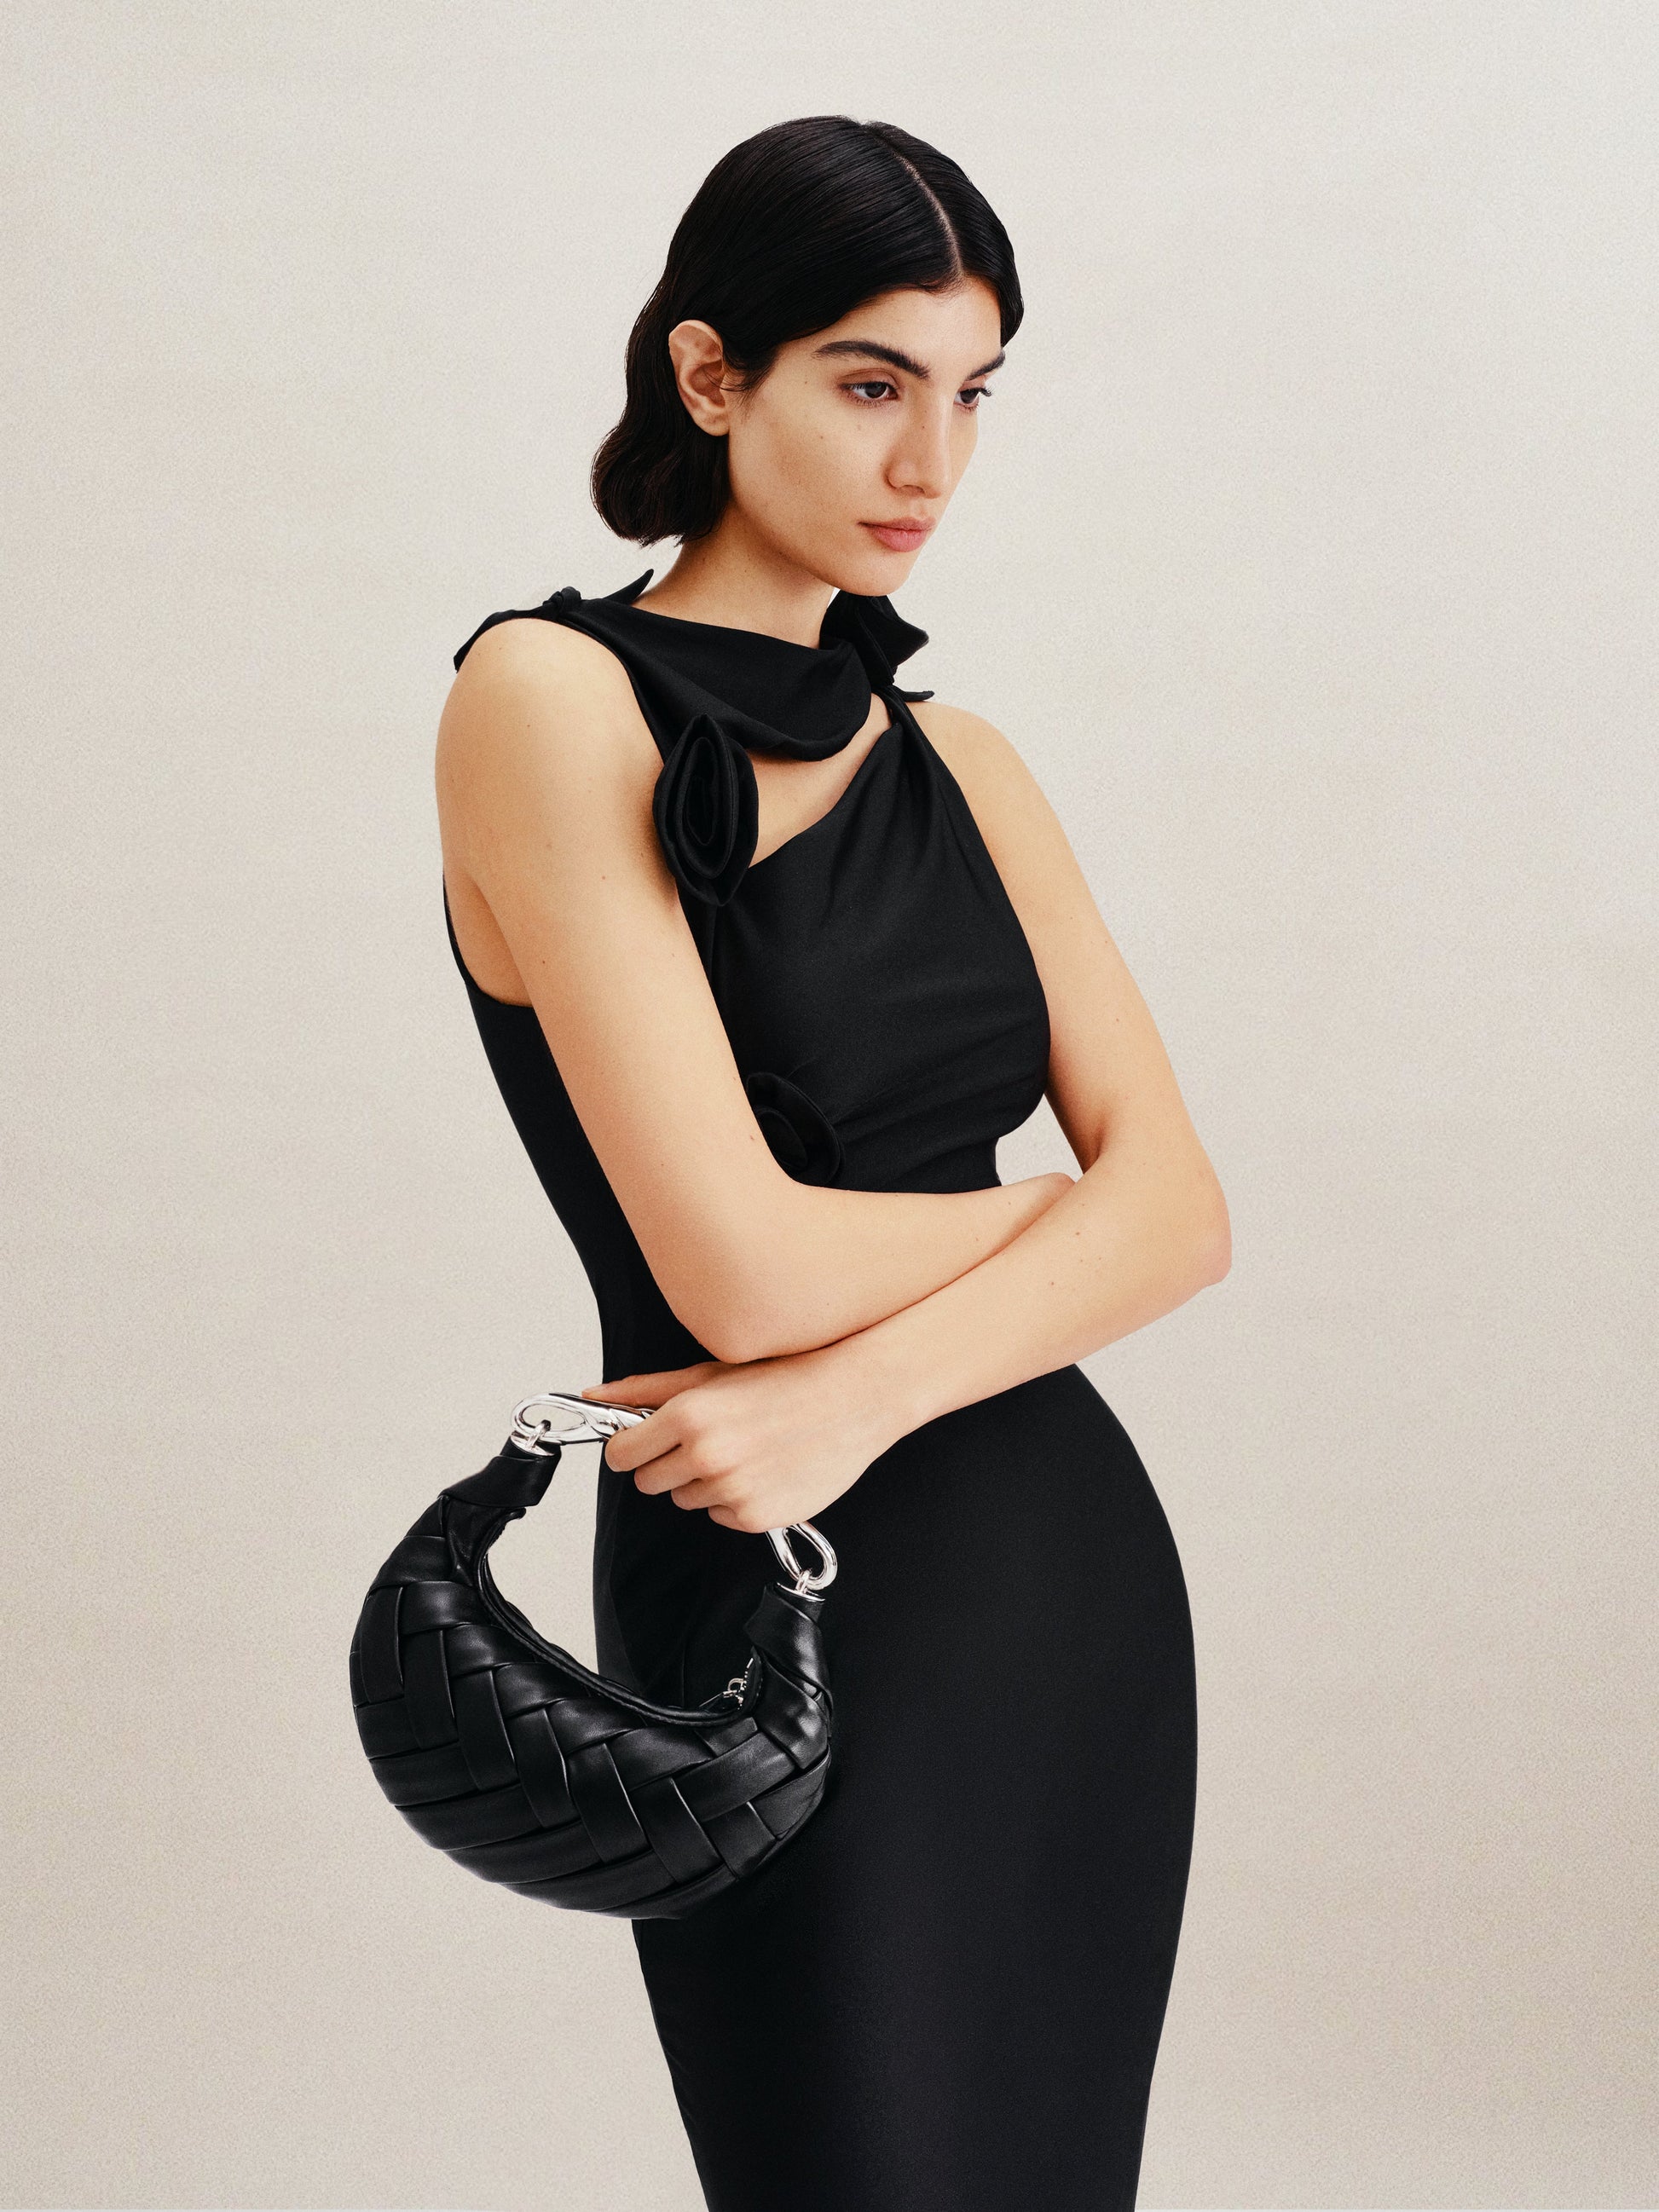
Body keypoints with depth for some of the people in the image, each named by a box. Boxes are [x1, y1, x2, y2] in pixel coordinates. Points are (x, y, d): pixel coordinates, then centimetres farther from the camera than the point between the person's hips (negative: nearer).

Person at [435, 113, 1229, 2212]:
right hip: (789, 1620, -6)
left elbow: (1181, 1207, -1)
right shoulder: (551, 699, -10)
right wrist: (1056, 1208, -2)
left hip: (1068, 1567, 6)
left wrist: (866, 1390, -18)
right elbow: (740, 1263, -19)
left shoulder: (954, 761, 9)